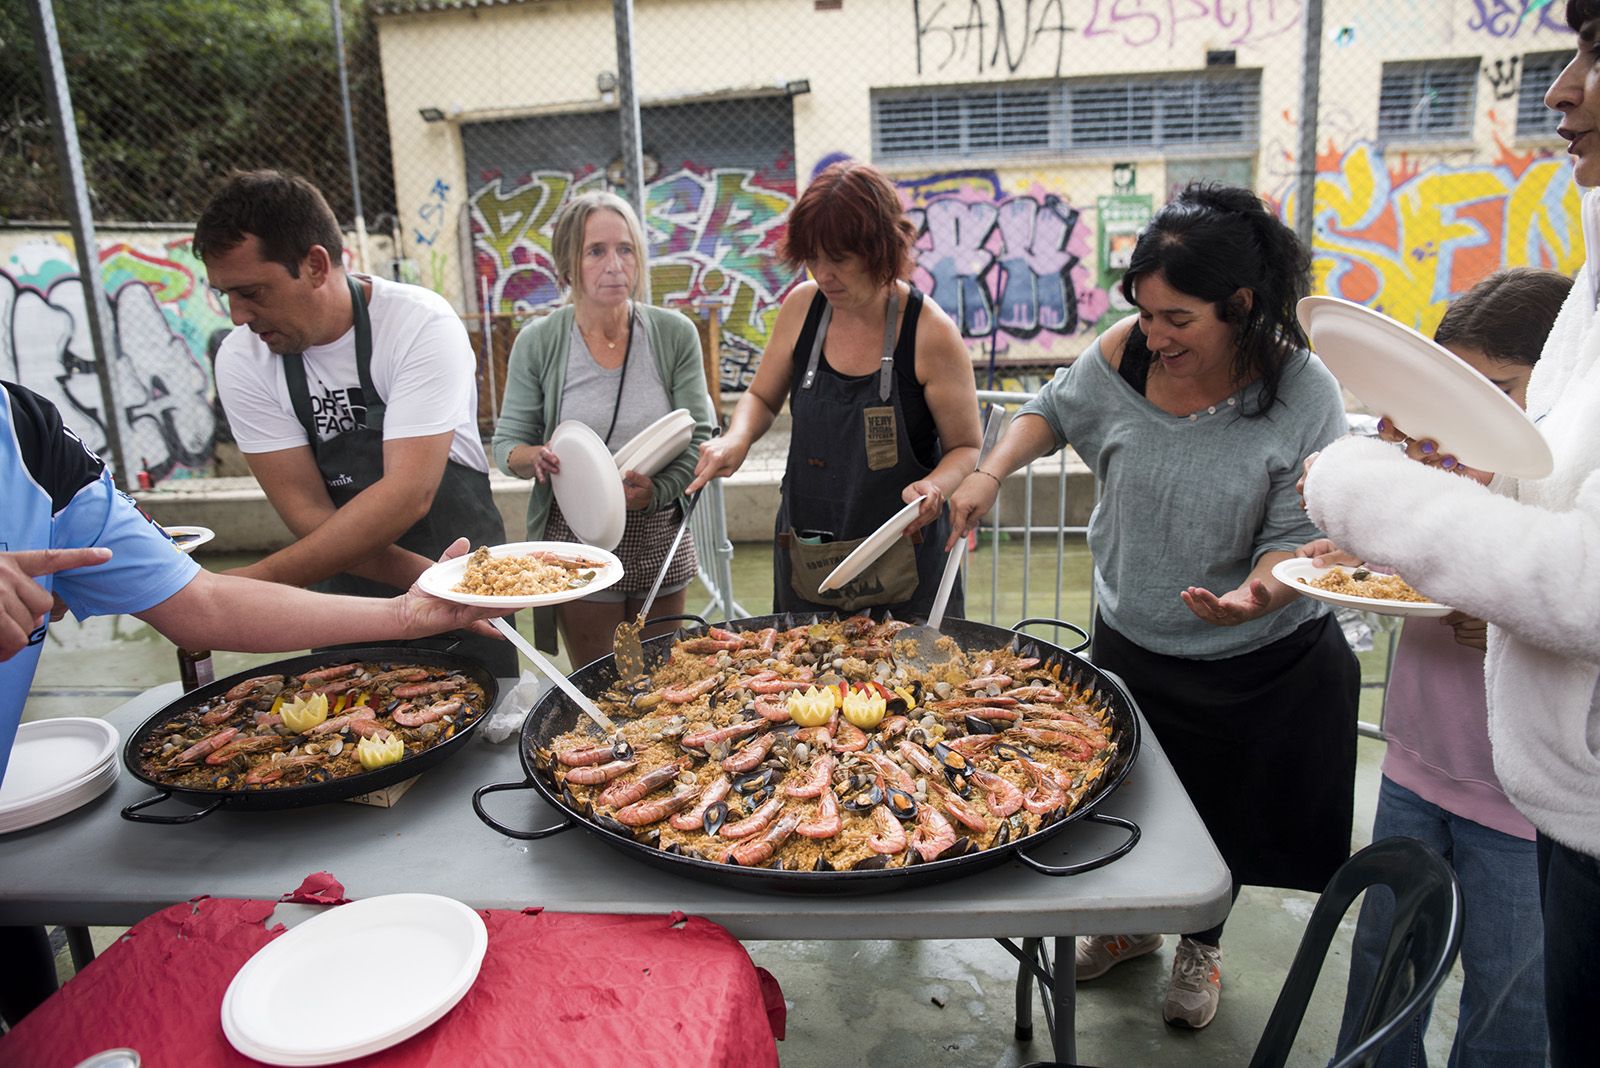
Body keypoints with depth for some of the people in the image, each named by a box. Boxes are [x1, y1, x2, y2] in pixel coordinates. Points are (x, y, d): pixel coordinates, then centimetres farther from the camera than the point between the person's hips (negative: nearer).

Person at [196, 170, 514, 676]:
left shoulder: (421, 324, -20)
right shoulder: (242, 361, -8)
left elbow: (407, 496, -27)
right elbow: (307, 515, -12)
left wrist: (250, 582, -28)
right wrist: (427, 580, -25)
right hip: (348, 594, 3)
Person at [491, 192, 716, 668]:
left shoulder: (674, 334, -4)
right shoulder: (537, 342, -5)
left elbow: (699, 437, -3)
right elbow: (507, 443, 2)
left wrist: (656, 489, -21)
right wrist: (537, 458, -20)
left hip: (659, 537, 2)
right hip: (578, 543, -1)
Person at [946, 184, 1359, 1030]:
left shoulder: (1303, 395, -21)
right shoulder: (1125, 355, -14)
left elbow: (1294, 535, -20)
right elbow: (1052, 410, 5)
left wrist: (1255, 595, -41)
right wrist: (991, 472, -12)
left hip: (1254, 660, -2)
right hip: (1129, 638, 3)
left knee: (1221, 809, 17)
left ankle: (1202, 945, 47)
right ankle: (1132, 922, 50)